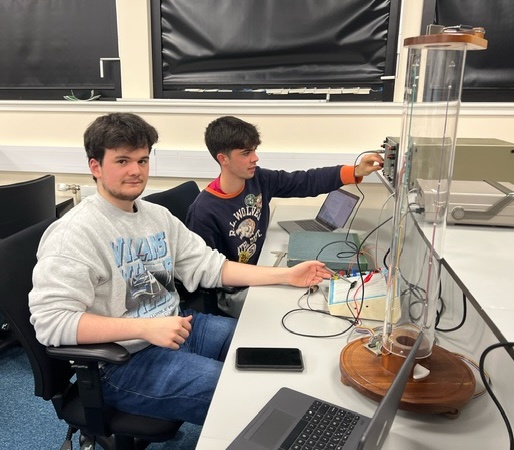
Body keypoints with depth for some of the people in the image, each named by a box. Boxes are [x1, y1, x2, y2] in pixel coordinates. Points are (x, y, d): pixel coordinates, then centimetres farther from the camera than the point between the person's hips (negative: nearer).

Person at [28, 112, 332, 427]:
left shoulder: (158, 215, 6)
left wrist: (286, 276, 0)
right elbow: (50, 319, -24)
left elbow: (209, 266, 7)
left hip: (177, 326, 8)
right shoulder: (74, 234, -17)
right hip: (123, 359, -7)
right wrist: (145, 327, -32)